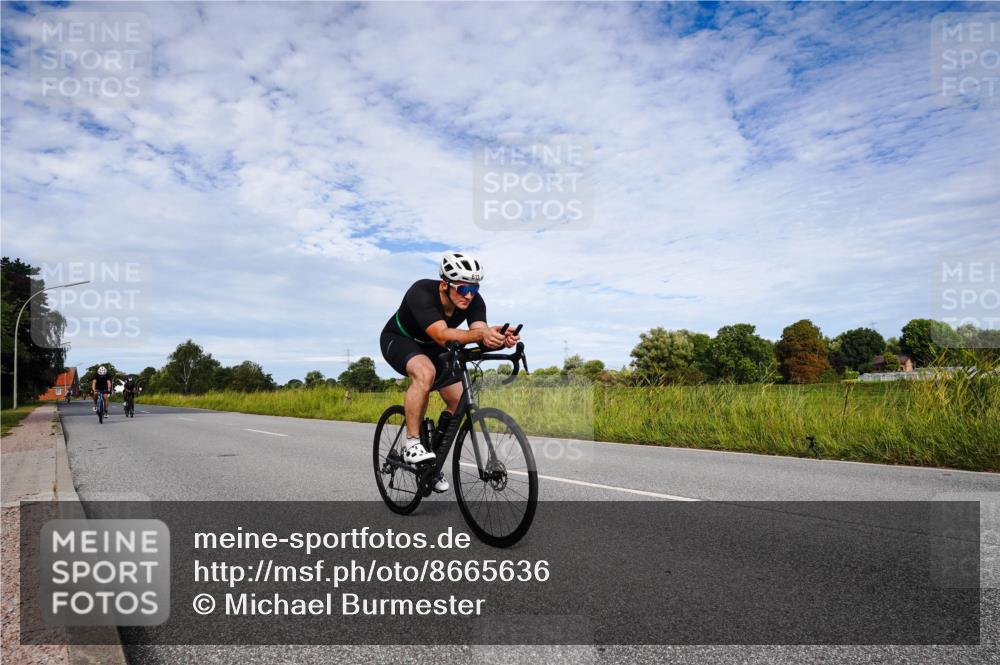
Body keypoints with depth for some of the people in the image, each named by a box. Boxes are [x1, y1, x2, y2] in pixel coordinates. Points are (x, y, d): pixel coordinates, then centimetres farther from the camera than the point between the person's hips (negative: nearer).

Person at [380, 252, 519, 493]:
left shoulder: (474, 301, -21)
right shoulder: (421, 293, -37)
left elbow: (481, 336, -34)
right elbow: (442, 335, -50)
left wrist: (498, 340, -57)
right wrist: (481, 333, -65)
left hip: (432, 348, 6)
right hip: (399, 340, -6)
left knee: (459, 403, -4)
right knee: (425, 372, -38)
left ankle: (433, 459, 17)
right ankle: (412, 444, -24)